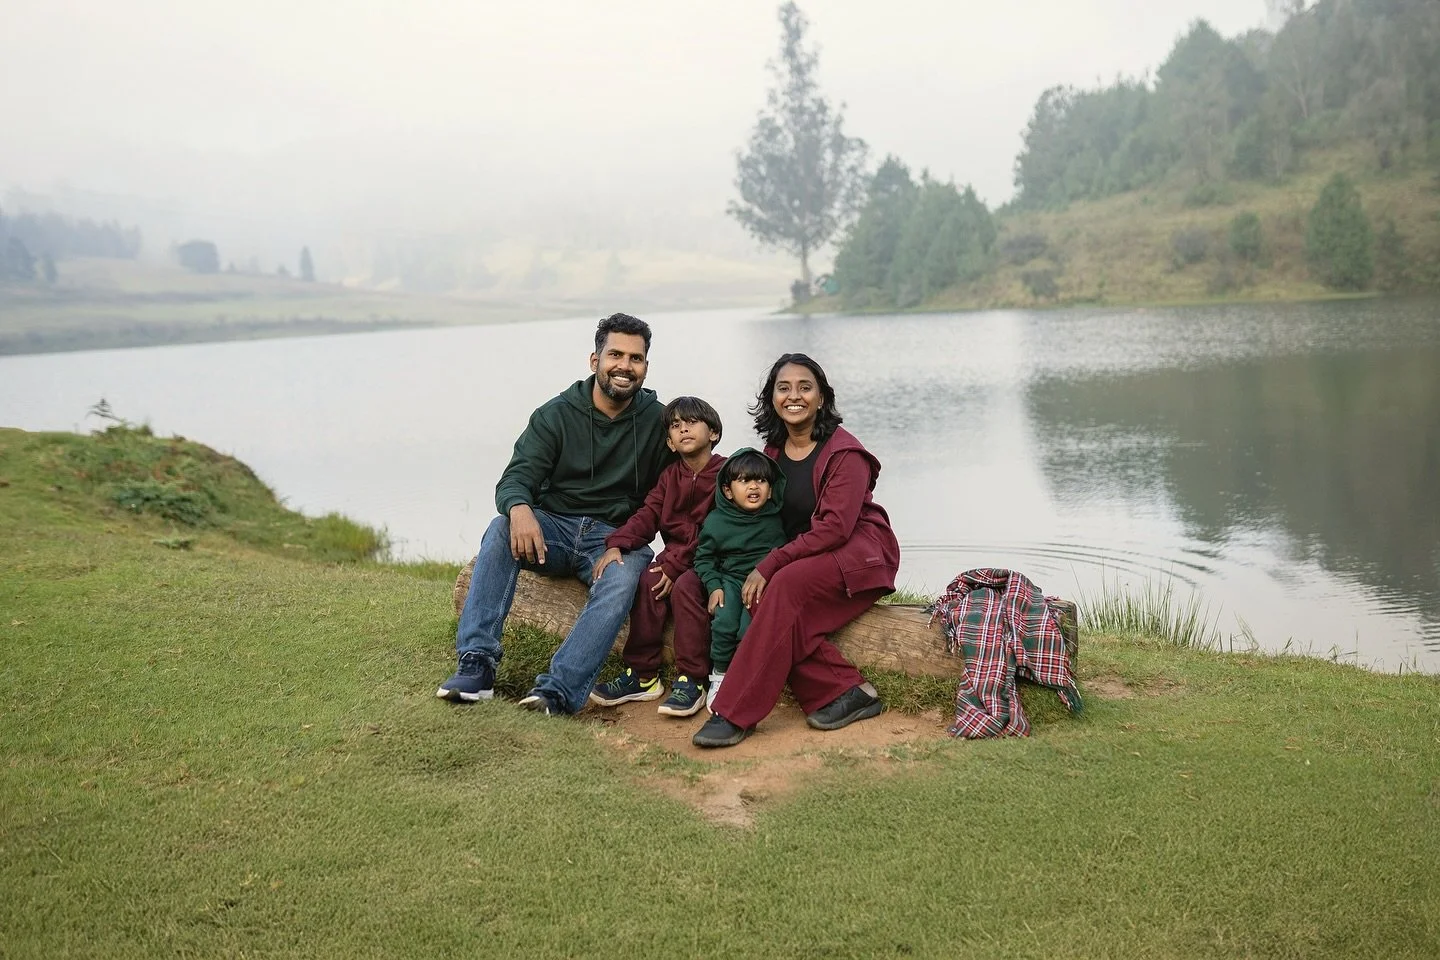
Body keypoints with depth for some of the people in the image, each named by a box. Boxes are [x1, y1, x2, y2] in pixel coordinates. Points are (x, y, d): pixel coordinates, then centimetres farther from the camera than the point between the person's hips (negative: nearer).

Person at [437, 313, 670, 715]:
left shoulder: (658, 421, 1)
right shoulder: (556, 414, 0)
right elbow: (515, 479, -9)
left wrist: (626, 543, -16)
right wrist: (520, 508, -35)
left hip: (614, 537, -1)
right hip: (552, 528, 1)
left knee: (623, 580, -34)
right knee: (501, 528, -30)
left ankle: (559, 690, -44)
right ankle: (476, 665, -33)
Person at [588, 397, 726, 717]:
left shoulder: (725, 474, -6)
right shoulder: (670, 476, 16)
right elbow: (647, 516, 5)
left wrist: (675, 564, -21)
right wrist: (616, 545, -14)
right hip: (673, 555, 6)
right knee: (647, 582, -22)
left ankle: (690, 680, -27)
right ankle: (641, 676, -16)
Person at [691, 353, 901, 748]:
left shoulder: (844, 452, -12)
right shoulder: (774, 450, 10)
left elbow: (834, 528, -20)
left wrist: (771, 565, -24)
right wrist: (767, 568, -6)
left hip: (859, 555, -6)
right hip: (802, 561, 6)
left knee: (786, 586, -33)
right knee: (763, 603, -25)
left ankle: (734, 714, -31)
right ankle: (847, 693, -20)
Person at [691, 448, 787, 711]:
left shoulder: (776, 520, 2)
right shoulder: (716, 521, 2)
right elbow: (703, 557, 9)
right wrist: (714, 586, -5)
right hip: (731, 579, 1)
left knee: (749, 629, -25)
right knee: (724, 623, -26)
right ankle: (719, 675, -5)